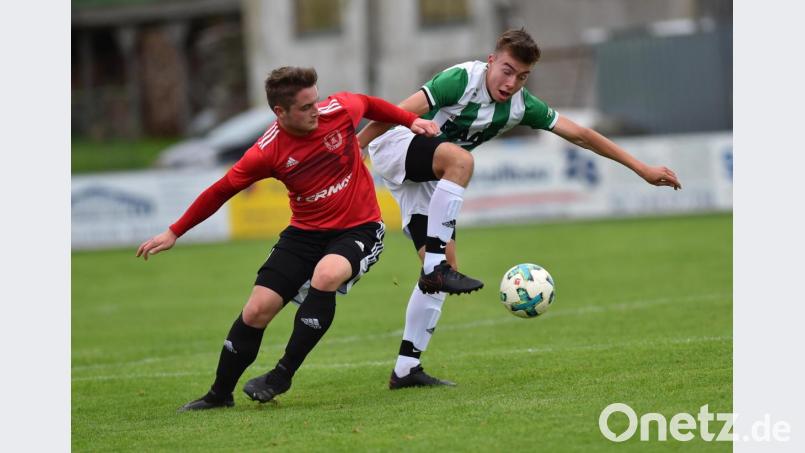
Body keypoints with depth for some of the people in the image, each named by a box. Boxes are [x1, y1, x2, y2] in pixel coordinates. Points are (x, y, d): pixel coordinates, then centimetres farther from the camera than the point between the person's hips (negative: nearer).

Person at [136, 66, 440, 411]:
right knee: (258, 309, -7)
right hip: (305, 233, 1)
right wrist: (174, 233, -1)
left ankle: (283, 375, -19)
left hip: (358, 229, -1)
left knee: (325, 276, -32)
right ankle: (220, 394, 14)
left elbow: (370, 105, 12)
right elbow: (221, 190, -3)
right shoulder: (267, 152, -15)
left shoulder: (339, 110, -14)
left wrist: (411, 121, 7)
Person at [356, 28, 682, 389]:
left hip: (427, 179, 7)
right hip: (392, 147, -7)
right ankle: (435, 269, -36)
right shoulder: (463, 80, -22)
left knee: (445, 265, -4)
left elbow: (578, 134, 5)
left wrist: (642, 169, 6)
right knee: (459, 158, -37)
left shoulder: (521, 105, -1)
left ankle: (406, 369, 1)